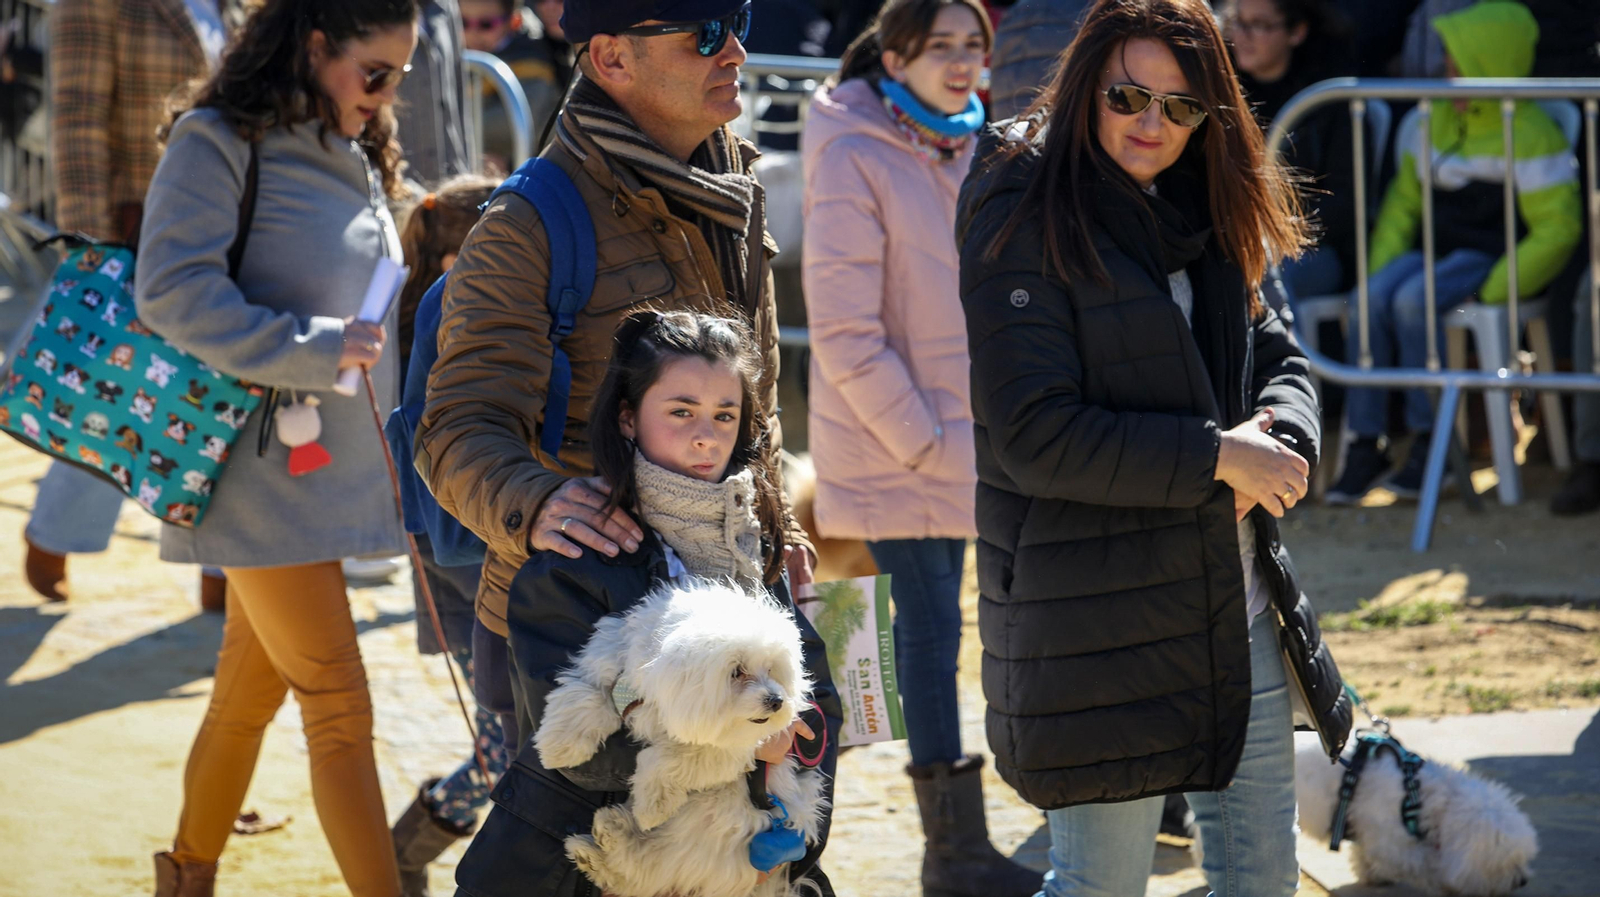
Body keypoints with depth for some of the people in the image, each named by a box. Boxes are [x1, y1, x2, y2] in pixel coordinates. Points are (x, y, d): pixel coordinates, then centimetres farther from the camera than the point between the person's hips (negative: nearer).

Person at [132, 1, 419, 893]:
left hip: (334, 469, 8)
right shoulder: (221, 143, -11)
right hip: (267, 473, -8)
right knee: (340, 706, -10)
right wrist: (311, 349, -25)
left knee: (252, 691, 15)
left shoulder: (358, 161, 16)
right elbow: (172, 290, -20)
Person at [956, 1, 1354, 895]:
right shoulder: (1026, 223, -12)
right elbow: (1034, 435, -19)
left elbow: (1279, 359, 15)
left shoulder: (1203, 217, 12)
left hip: (1237, 595, 7)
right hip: (1095, 613, -7)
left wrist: (1279, 443, -9)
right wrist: (1216, 458, -17)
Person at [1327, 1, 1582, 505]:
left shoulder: (1531, 135, -11)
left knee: (1413, 301, -32)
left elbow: (1557, 230, -13)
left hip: (1493, 259, -6)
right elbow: (1404, 199, 19)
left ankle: (1430, 441, -23)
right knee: (1372, 298, -24)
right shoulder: (1434, 121, 12)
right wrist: (1384, 262, 2)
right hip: (1439, 253, 6)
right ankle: (1366, 443, -23)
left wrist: (1491, 290, -19)